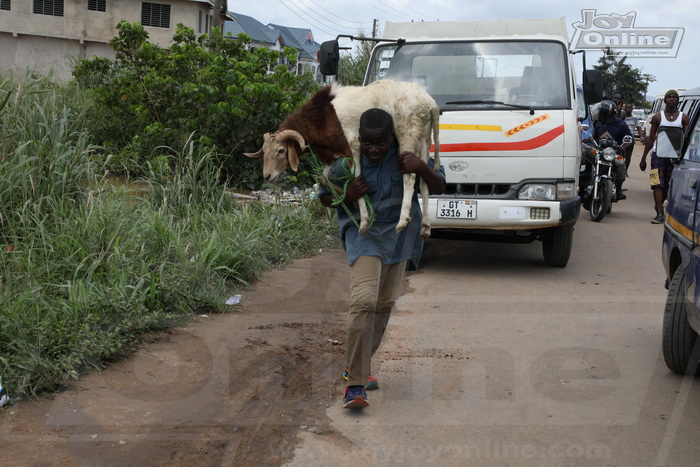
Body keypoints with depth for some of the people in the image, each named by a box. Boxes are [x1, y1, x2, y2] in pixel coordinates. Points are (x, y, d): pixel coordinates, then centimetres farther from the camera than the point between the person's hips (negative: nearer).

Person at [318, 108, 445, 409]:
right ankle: (355, 383, -16)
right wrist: (347, 195, -21)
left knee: (385, 304, 11)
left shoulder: (405, 155, -9)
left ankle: (359, 366, 31)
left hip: (399, 236, 4)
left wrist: (422, 168, -22)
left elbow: (439, 188, -1)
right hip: (363, 236, -4)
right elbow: (324, 198, 1)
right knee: (364, 301, -21)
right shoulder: (346, 161, -13)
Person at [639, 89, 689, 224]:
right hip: (658, 153, -1)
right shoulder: (658, 117, 5)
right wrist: (643, 159, 6)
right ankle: (660, 214, -13)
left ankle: (659, 205, 30)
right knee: (658, 184, -10)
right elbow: (651, 139, 8)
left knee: (668, 185, 9)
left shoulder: (683, 118, 6)